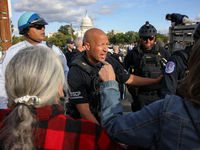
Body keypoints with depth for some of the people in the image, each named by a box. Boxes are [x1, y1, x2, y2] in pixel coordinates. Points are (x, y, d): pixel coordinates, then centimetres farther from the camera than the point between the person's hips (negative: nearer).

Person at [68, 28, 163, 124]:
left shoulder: (110, 61, 2)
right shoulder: (76, 71, -16)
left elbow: (130, 79, 18)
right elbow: (84, 110, -19)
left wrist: (156, 81, 16)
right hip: (89, 122, -4)